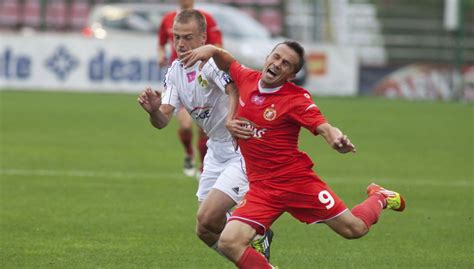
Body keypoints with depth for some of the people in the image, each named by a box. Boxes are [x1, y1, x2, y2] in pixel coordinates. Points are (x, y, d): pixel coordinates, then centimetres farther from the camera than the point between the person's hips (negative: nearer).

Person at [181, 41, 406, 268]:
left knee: (354, 228, 7)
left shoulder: (297, 99, -13)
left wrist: (336, 139, -48)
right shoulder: (247, 79, 0)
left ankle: (379, 198, 41)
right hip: (261, 187, 3)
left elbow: (324, 127, -26)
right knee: (229, 243, -18)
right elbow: (226, 62, 22)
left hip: (298, 181, -3)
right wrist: (211, 50, 2)